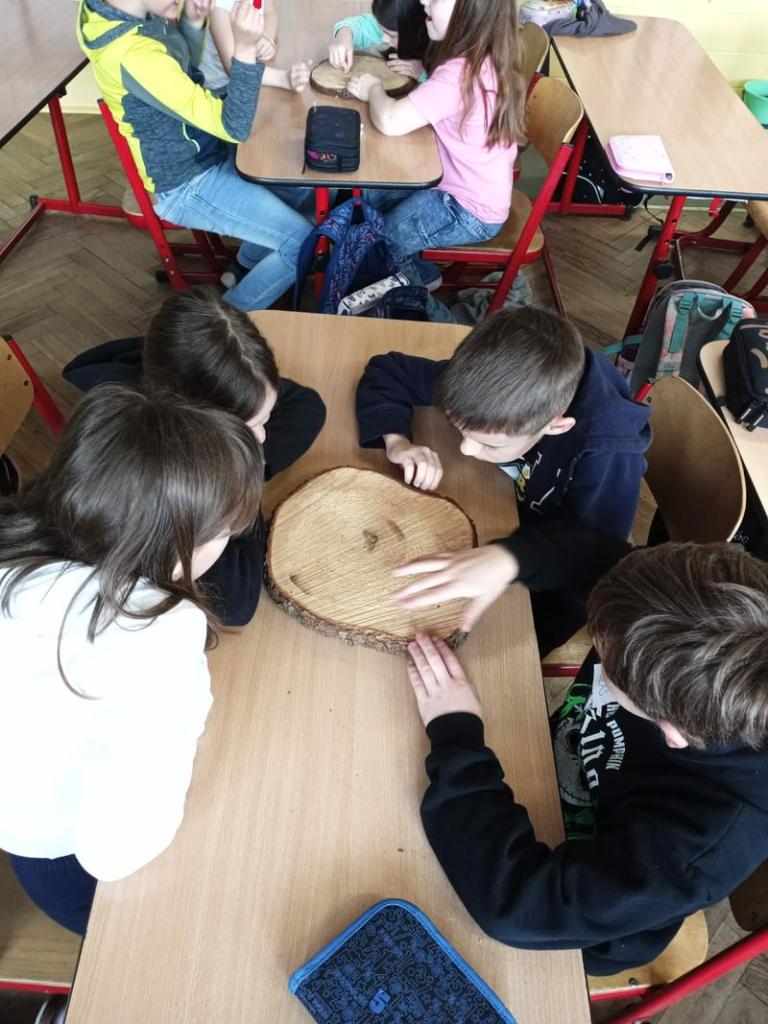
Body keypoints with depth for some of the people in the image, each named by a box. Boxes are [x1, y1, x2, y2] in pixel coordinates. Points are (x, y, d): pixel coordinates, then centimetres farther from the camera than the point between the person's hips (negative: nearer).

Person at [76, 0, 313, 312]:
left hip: (198, 154, 10)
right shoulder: (134, 55, -32)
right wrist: (245, 48, -40)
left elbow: (184, 68, 11)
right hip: (188, 186, -9)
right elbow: (233, 127, -30)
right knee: (305, 244, -12)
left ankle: (248, 265, 33)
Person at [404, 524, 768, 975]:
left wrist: (455, 734, -38)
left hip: (567, 916, -4)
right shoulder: (690, 659, -28)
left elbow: (514, 904, -42)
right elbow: (592, 550, -14)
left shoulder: (700, 839, -42)